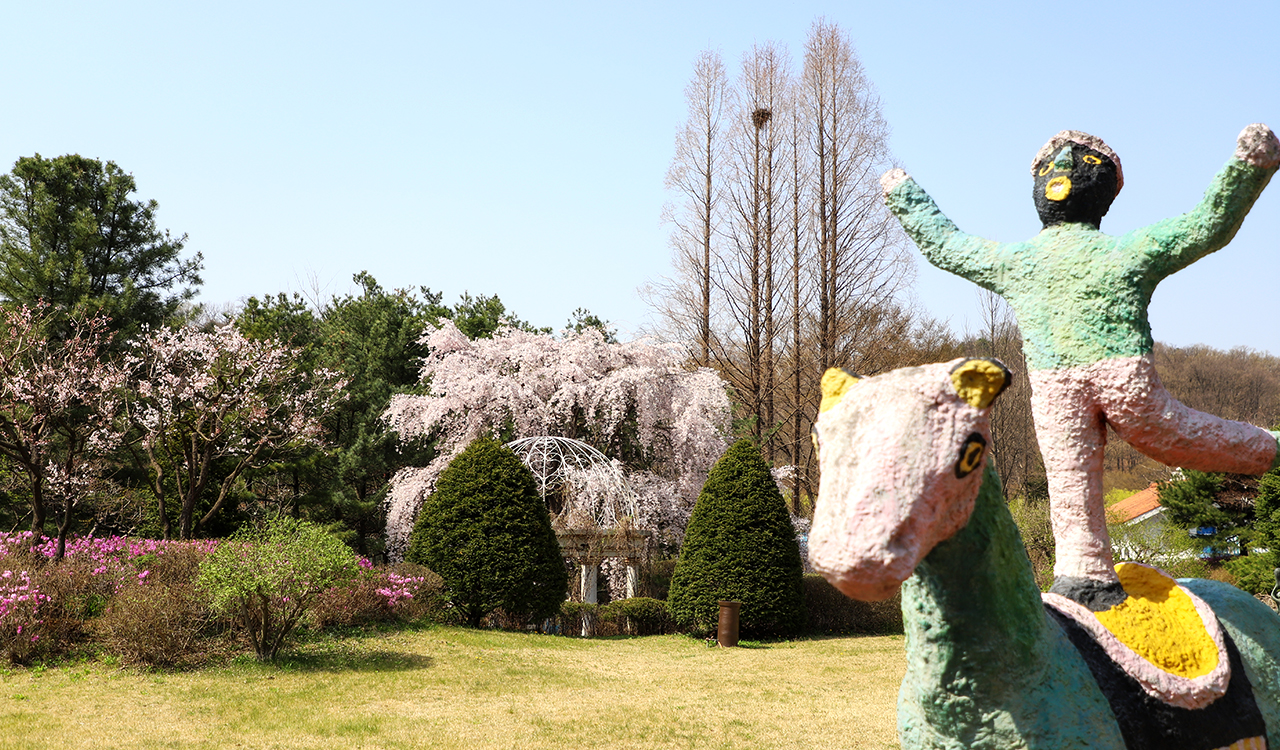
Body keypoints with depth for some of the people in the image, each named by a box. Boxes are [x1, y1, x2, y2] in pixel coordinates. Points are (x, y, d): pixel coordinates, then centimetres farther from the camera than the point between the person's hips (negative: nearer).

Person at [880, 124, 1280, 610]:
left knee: (1071, 476, 0)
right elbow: (1210, 224, 14)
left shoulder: (1012, 259, 20)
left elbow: (942, 242, 32)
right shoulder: (1128, 251, 15)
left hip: (1051, 383, 0)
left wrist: (903, 196, 46)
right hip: (1126, 373, 0)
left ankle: (1086, 574, -3)